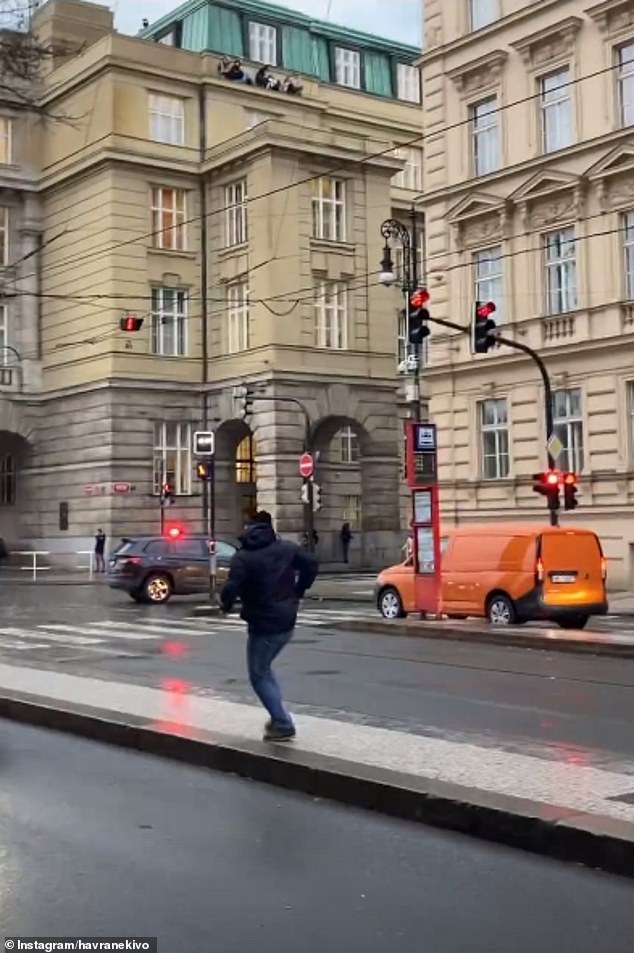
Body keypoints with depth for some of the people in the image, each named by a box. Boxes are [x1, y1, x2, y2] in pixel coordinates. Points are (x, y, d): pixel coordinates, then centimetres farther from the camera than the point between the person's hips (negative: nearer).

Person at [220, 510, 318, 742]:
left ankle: (283, 724, 2)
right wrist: (298, 591, 15)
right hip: (287, 621, 7)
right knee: (264, 668, 25)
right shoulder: (287, 548, 4)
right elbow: (311, 564, 5)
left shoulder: (243, 557, -13)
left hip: (263, 624, -7)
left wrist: (226, 604, 0)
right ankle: (279, 716, 22)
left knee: (259, 675, 7)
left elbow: (231, 588, -22)